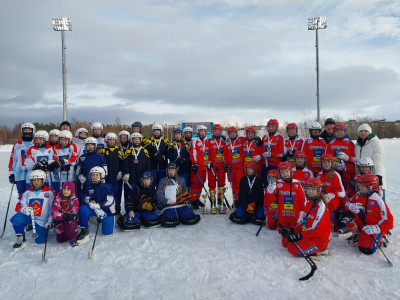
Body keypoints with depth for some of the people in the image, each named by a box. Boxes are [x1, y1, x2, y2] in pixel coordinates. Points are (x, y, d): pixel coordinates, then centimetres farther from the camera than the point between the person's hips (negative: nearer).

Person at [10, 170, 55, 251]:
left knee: (40, 241, -5)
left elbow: (53, 208, -1)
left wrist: (49, 221, -7)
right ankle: (20, 238, -7)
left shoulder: (49, 193, -1)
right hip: (29, 217, 2)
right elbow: (20, 205, 0)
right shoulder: (27, 193, 7)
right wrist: (24, 209, -25)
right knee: (16, 219, -30)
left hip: (41, 221, -1)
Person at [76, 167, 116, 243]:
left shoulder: (107, 187, -11)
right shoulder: (89, 187, 0)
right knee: (83, 209, -28)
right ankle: (84, 232, -16)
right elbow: (86, 200, -7)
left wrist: (98, 205, -28)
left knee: (107, 232, 0)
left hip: (107, 211, -2)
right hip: (93, 210, 3)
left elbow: (109, 201, -16)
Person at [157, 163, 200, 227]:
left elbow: (185, 192, 24)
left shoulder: (181, 180, 19)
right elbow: (159, 194, 1)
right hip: (167, 205, -3)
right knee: (170, 218, -29)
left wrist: (186, 199, 2)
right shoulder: (163, 181, 9)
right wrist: (167, 201, -14)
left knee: (188, 215, -20)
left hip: (180, 203, 3)